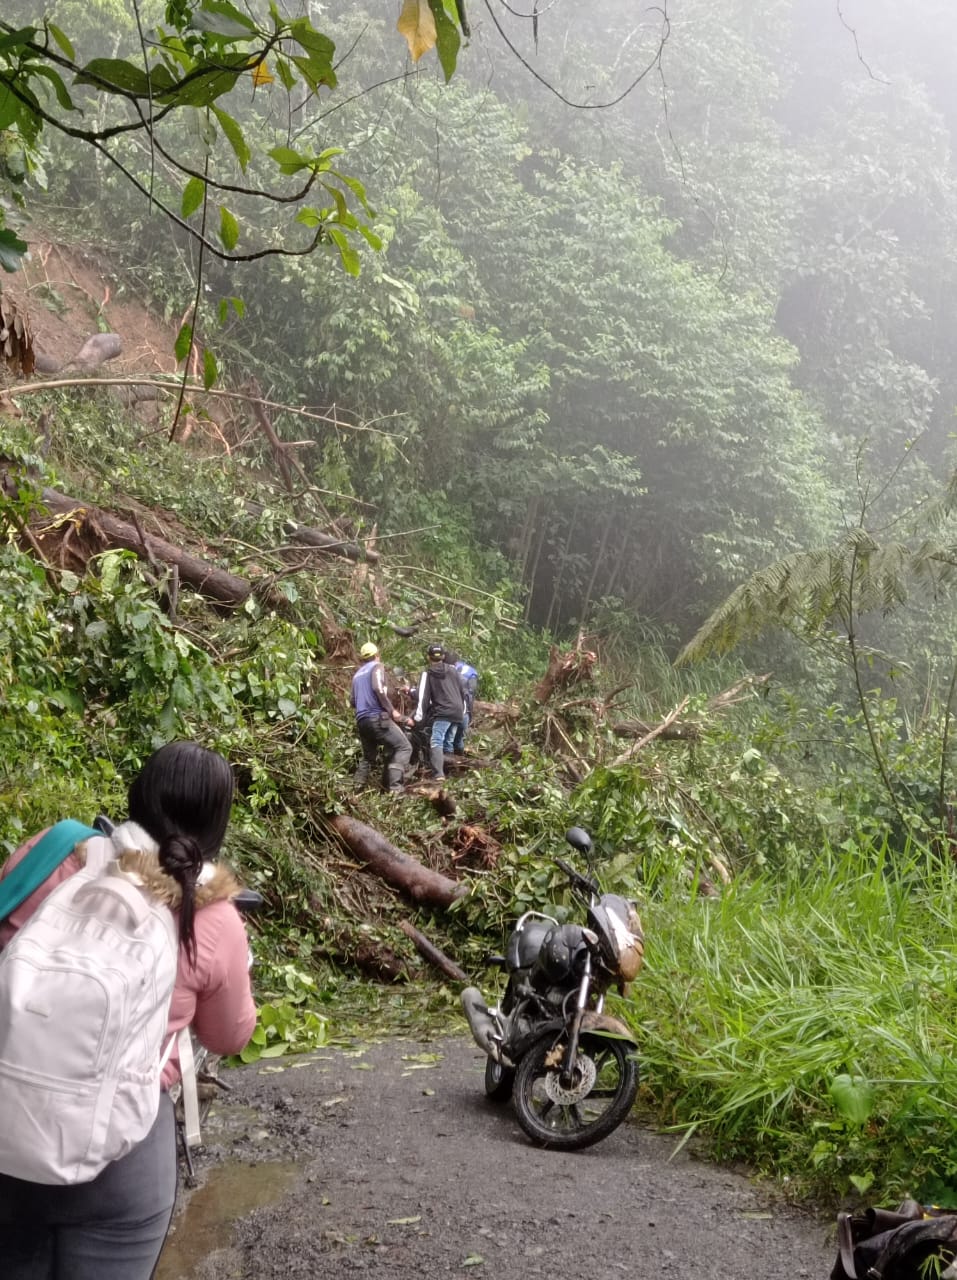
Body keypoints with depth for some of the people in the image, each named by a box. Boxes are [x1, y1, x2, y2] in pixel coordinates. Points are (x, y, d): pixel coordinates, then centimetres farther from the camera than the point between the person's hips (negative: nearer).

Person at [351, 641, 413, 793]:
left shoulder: (357, 674, 23)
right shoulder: (377, 666, 1)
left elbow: (352, 700, 26)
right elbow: (378, 688, -16)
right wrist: (391, 710, -11)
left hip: (361, 720, 8)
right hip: (377, 717, -8)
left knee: (369, 755, 22)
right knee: (404, 747, -5)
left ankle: (358, 788, 10)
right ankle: (394, 788, -19)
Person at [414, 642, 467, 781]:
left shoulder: (427, 673, 1)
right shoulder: (452, 669, 14)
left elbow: (423, 697, -4)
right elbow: (463, 690, 16)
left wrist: (418, 718, -2)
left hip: (442, 712, -6)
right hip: (458, 712, 6)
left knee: (436, 742, -14)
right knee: (448, 742, 15)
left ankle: (438, 774, -31)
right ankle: (447, 770, 14)